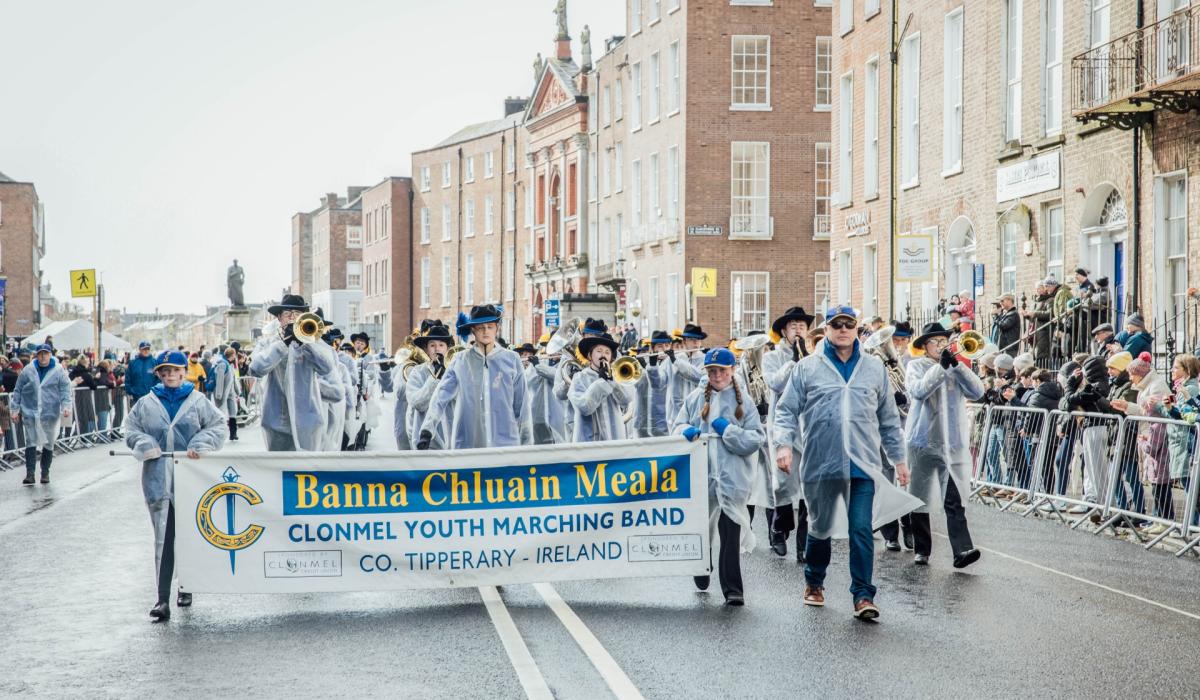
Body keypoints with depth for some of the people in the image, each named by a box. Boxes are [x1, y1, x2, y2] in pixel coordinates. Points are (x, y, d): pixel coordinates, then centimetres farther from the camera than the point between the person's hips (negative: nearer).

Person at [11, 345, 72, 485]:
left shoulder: (58, 371, -1)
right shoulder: (28, 370, 1)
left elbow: (65, 390, -3)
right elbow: (18, 390, 6)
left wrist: (66, 406, -16)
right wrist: (15, 409, 3)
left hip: (50, 413, 0)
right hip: (30, 412, 0)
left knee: (49, 444, 7)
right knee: (31, 442, -5)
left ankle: (45, 473, 19)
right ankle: (30, 473, -6)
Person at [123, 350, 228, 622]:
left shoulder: (198, 401, 3)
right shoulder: (146, 403, 7)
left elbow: (218, 427, 3)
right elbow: (131, 429, 11)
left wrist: (200, 446, -12)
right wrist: (145, 445, -8)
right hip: (158, 479, 0)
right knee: (163, 539, -7)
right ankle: (162, 600, -9)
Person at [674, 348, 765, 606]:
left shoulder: (743, 401, 4)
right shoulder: (696, 398, 9)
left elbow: (757, 439, -2)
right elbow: (677, 427, 10)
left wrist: (728, 430, -13)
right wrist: (687, 431, -12)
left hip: (732, 477, -2)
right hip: (701, 475, 2)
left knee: (731, 534, -8)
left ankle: (733, 589, -5)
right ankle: (701, 577, 35)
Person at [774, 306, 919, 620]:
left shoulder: (874, 368, 10)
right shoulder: (807, 368, 4)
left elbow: (888, 417, 16)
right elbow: (787, 410, 3)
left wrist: (898, 458, 16)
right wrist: (784, 443, -13)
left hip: (863, 464, 0)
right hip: (821, 463, 0)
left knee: (862, 529, -9)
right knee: (820, 526, 14)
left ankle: (863, 596, -4)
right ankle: (814, 582, 35)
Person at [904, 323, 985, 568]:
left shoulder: (956, 368, 13)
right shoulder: (916, 366, 3)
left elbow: (977, 391, -2)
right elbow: (918, 391, -16)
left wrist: (956, 365, -11)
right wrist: (941, 367, -20)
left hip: (954, 443, 1)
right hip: (923, 441, -1)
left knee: (955, 499, -9)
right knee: (919, 498, 7)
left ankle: (962, 550, -18)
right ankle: (922, 550, 18)